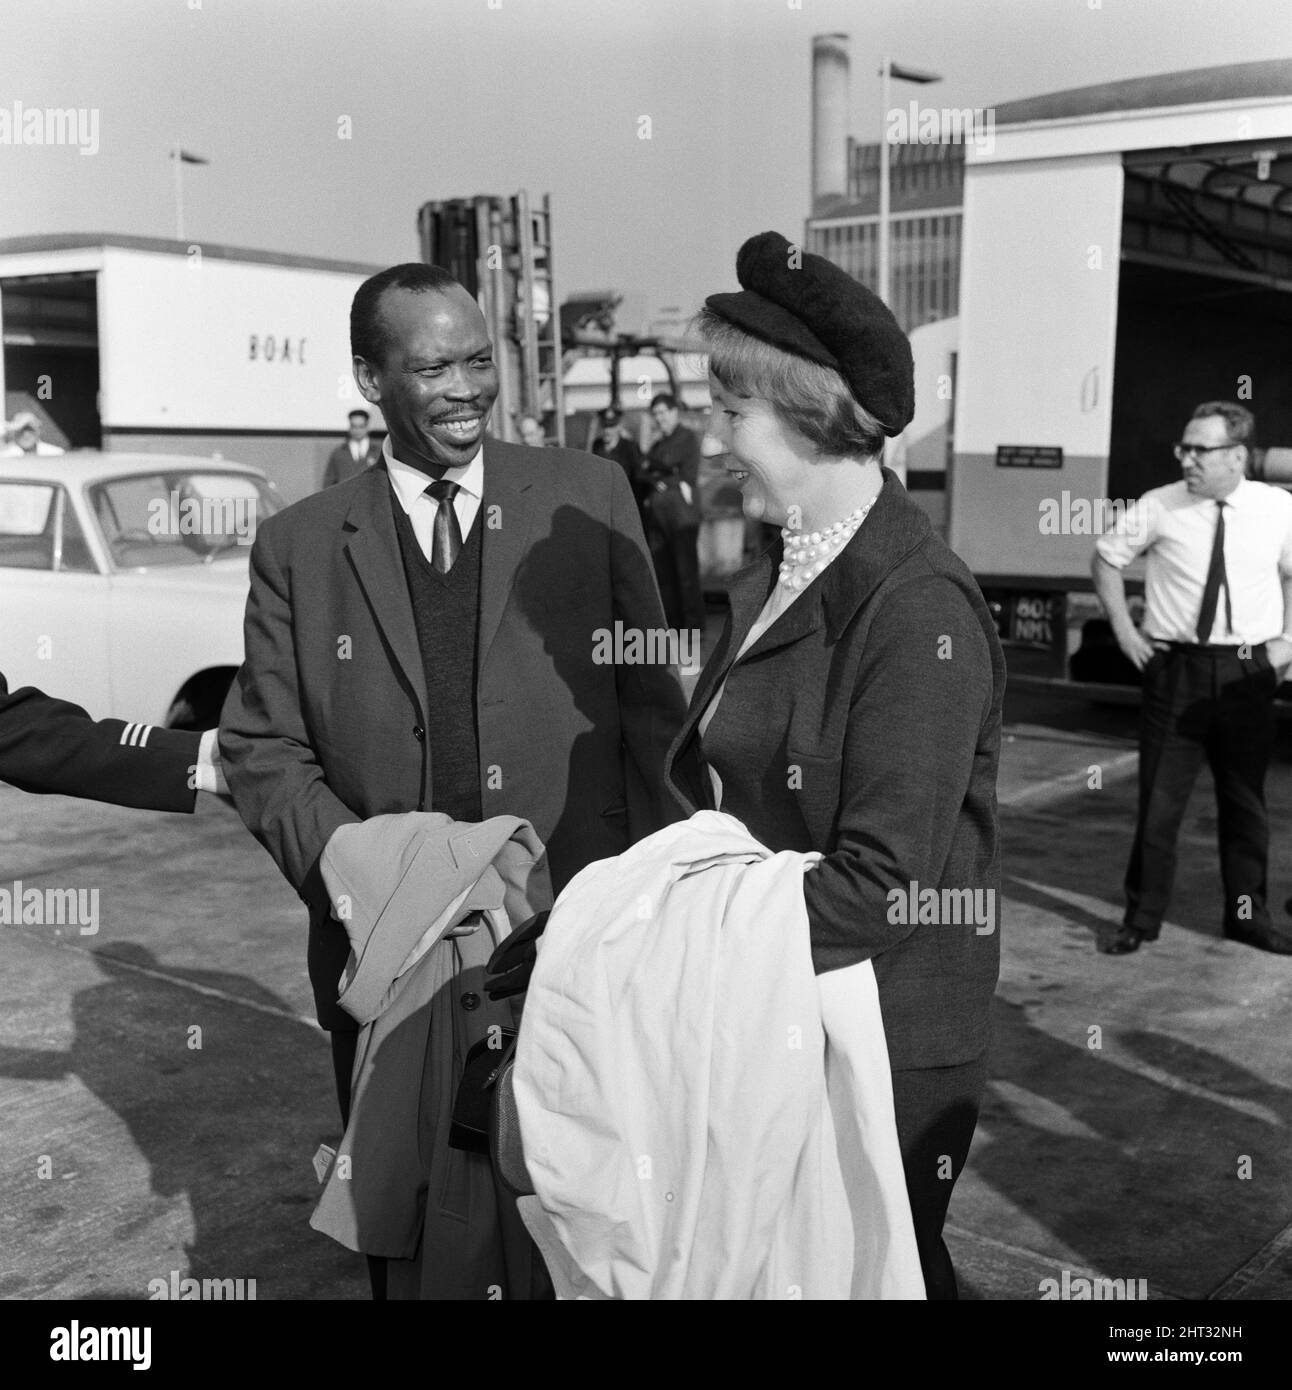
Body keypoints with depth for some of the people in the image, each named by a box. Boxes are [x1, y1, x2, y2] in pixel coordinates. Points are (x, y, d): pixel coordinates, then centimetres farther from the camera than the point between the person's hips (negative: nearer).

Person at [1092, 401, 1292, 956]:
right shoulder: (1158, 508, -7)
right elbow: (1105, 558, 8)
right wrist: (1124, 630, 2)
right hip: (1175, 666, -1)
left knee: (1245, 801, 14)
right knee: (1159, 800, 2)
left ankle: (1247, 914, 31)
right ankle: (1140, 918, 15)